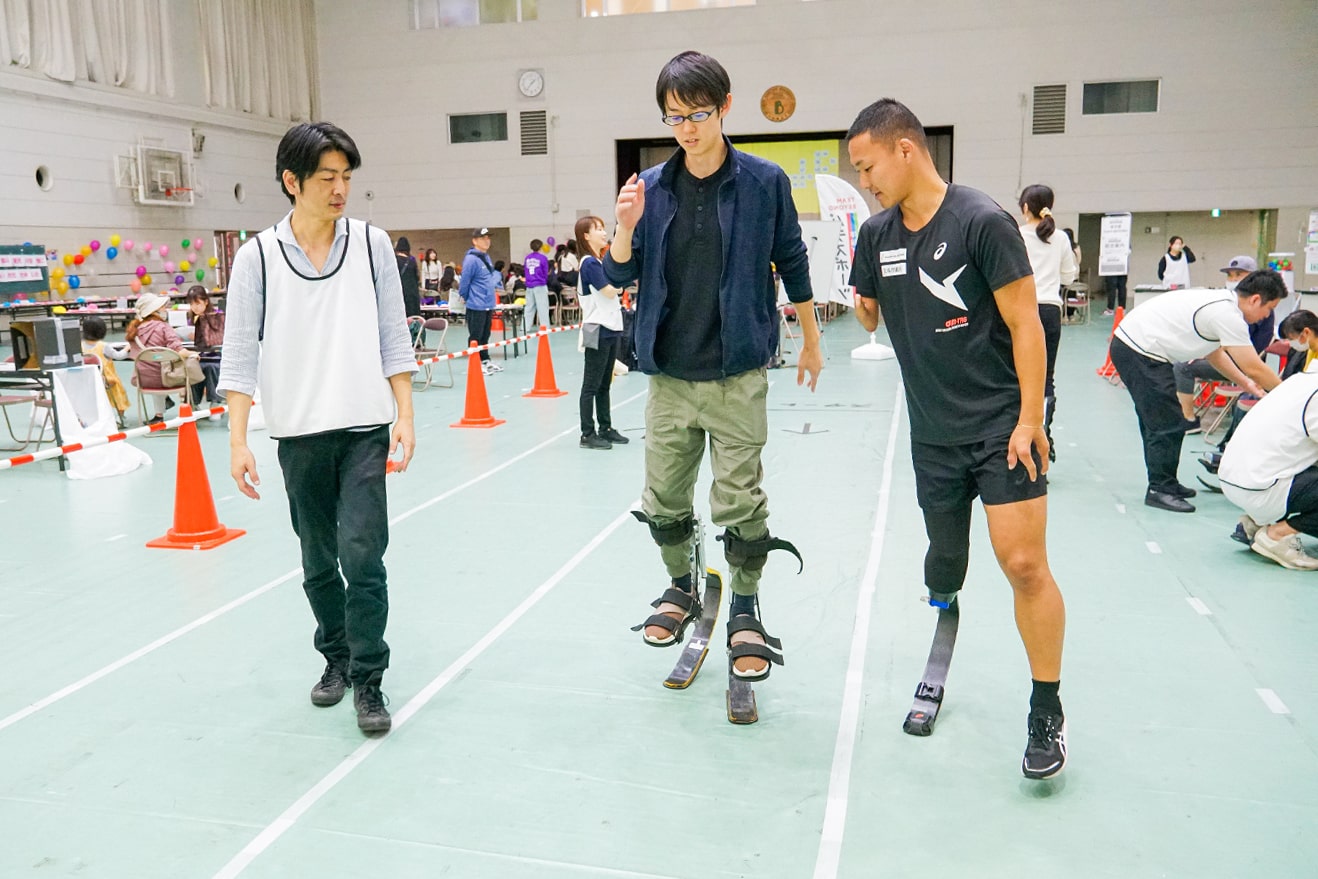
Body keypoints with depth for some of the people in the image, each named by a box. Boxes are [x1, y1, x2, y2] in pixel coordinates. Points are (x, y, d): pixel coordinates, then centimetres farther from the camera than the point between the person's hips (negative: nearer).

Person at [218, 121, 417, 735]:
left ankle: (368, 680, 8)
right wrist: (238, 440, -5)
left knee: (363, 555, -8)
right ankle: (336, 658, 35)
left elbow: (393, 338, 4)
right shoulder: (257, 256, -2)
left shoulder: (371, 243, 1)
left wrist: (405, 416, -2)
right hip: (298, 436, 1)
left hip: (365, 428, -1)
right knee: (318, 561, 13)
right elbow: (239, 354, -1)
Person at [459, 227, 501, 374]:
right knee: (475, 337, 1)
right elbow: (464, 282, -12)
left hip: (488, 305, 8)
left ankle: (485, 361, 26)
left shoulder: (486, 257, 11)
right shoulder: (471, 259, -16)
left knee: (485, 336, 17)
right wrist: (465, 298, 0)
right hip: (476, 306, -8)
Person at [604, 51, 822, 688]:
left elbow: (792, 264, 6)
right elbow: (619, 276, 5)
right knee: (663, 500, 12)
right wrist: (626, 227, -15)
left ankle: (745, 612, 21)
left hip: (736, 376, -3)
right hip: (668, 376, 3)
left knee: (740, 503, 0)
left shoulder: (764, 182, -4)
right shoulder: (650, 187, 4)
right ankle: (681, 588, 37)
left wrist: (811, 342, 13)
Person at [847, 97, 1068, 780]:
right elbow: (869, 317, 18)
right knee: (944, 559, 14)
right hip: (933, 434, 5)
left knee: (1023, 565, -7)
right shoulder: (877, 235, 6)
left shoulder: (982, 221, -12)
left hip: (1002, 427, -5)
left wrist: (1029, 420, -14)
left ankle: (1047, 713, 8)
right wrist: (869, 310, -4)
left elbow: (1025, 324, -12)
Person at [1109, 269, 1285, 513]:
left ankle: (1163, 483, 29)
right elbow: (1254, 368, -14)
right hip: (1140, 353, -11)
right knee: (1168, 425, -6)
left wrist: (1245, 383, 23)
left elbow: (1214, 353, 25)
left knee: (1156, 420, 19)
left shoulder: (1220, 302, 12)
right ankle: (1159, 489, 3)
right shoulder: (1228, 315, -17)